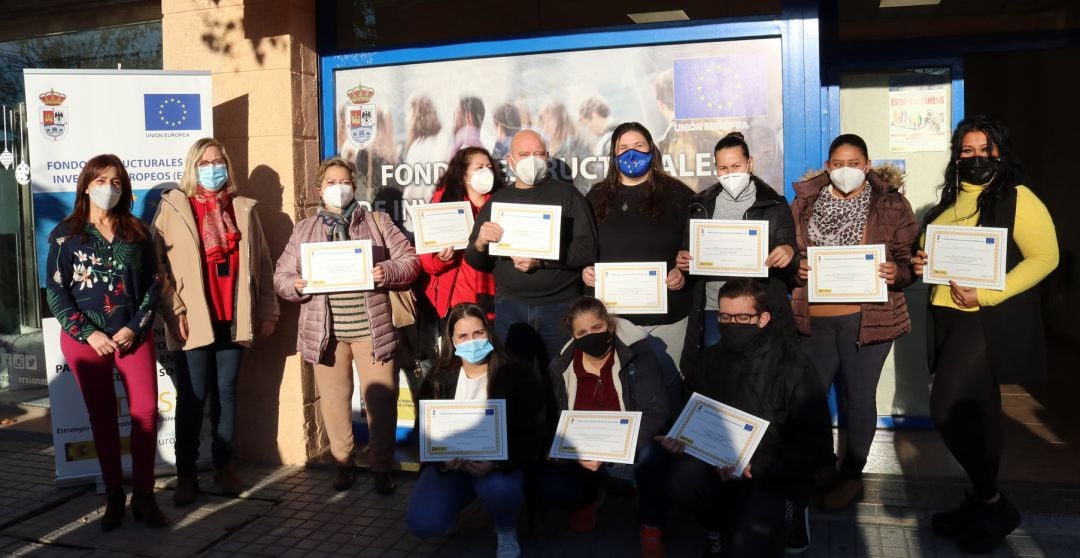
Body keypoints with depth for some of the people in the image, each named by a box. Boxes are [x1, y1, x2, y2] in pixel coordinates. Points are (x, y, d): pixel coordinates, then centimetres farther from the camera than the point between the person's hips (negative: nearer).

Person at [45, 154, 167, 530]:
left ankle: (144, 496, 5)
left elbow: (153, 285, 5)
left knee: (146, 412, -6)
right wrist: (88, 333, -11)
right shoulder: (66, 234, 2)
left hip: (133, 336, 1)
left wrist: (135, 328, -8)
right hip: (84, 337, -1)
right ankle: (114, 496, 17)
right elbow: (56, 291, -1)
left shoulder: (137, 232, 6)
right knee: (102, 416, 7)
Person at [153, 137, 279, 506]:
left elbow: (261, 264, 12)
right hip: (193, 320, -3)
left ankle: (223, 465, 21)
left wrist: (268, 310, 9)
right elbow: (159, 264, -3)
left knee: (226, 393, 10)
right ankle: (186, 473, 13)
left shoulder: (244, 209, 11)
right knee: (192, 397, 1)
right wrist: (175, 311, -11)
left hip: (232, 319, 3)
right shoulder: (173, 207, 2)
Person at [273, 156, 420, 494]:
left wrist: (388, 272, -15)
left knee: (380, 398, 0)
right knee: (334, 399, 9)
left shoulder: (377, 221, 8)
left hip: (371, 327, -1)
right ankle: (342, 463, 25)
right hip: (325, 330, 2)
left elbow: (410, 261, 5)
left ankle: (381, 466, 15)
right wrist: (295, 285, -12)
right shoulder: (304, 229, 12)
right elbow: (281, 275, 10)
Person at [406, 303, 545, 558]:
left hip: (499, 464, -2)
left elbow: (532, 435, -11)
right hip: (451, 463, 2)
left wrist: (496, 461, -27)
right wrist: (447, 458, -17)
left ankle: (506, 531, 1)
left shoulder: (518, 375, -8)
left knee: (498, 489, -36)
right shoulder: (439, 379, 2)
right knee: (422, 523, -20)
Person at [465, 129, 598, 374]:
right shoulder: (497, 201, 12)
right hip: (510, 307, 2)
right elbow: (475, 262, 12)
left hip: (560, 306, -2)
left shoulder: (567, 195, 2)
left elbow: (587, 250, -7)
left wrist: (542, 261, -18)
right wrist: (480, 244, -10)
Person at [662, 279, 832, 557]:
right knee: (683, 479, -29)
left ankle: (775, 515, 11)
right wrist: (681, 438, -14)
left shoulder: (793, 367, -11)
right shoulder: (710, 360, 1)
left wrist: (756, 466, -23)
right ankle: (720, 524, 5)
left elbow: (816, 447, -11)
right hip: (719, 465, 4)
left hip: (773, 475, -3)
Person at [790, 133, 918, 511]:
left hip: (866, 319, -2)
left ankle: (851, 475, 27)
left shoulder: (891, 205, 1)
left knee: (859, 399, 8)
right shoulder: (805, 204, 7)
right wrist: (795, 268, -11)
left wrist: (896, 273, -21)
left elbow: (909, 260, 0)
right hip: (814, 319, 3)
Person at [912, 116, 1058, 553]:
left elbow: (1044, 257, -14)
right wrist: (922, 265, 2)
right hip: (948, 318, 7)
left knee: (947, 410, -14)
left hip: (991, 320, -7)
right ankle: (984, 501, 28)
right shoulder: (949, 202, 14)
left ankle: (991, 504, 6)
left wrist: (985, 295, -21)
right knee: (975, 412, 15)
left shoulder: (1017, 198, -7)